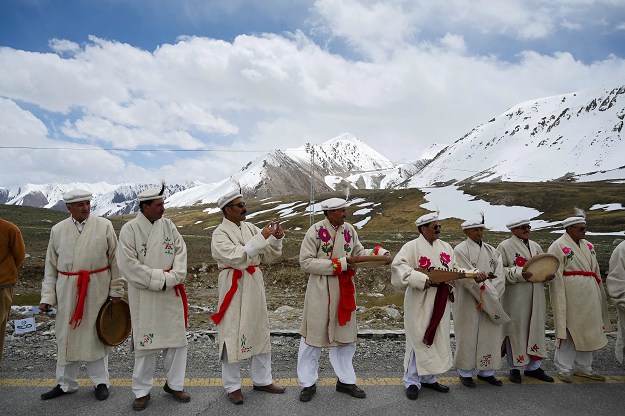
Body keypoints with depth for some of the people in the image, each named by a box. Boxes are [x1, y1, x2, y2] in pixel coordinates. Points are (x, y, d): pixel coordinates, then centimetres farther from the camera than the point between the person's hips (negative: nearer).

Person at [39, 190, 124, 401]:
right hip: (67, 290, 2)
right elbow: (51, 266, 9)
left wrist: (116, 290, -2)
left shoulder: (104, 226, -2)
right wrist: (47, 296, 3)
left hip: (97, 289, -2)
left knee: (96, 334, 7)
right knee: (66, 335, 11)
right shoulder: (57, 230, 4)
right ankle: (66, 384, 29)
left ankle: (101, 382, 22)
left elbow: (115, 260, 0)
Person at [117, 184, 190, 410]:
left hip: (171, 293, 4)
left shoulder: (168, 225, 6)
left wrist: (172, 278, -10)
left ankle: (174, 384, 28)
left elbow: (181, 251, 4)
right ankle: (142, 391, 24)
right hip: (144, 295, -4)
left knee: (177, 338, 9)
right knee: (145, 341, 4)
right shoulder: (130, 229, -7)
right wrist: (159, 279, -14)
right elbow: (128, 264, -13)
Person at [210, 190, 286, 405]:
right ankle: (232, 386, 19)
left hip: (255, 285, 7)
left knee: (260, 332, 13)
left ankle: (262, 380, 28)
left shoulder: (250, 228, 9)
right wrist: (261, 237, -26)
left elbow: (268, 255, 8)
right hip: (234, 288, -6)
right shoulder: (220, 233, -9)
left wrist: (276, 239, -10)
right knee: (233, 335, 2)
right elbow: (237, 258, -24)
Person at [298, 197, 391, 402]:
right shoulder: (316, 231, -11)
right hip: (320, 291, -5)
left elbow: (358, 252, 14)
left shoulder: (349, 229, 5)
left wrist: (380, 253, -3)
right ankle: (308, 383, 21)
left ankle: (345, 380, 29)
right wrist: (337, 265, -18)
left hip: (344, 290, 5)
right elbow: (305, 262, -14)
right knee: (314, 334, 4)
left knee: (345, 334, 13)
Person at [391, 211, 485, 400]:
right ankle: (412, 381, 13)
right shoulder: (412, 246, -9)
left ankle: (428, 378, 28)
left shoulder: (446, 247, 12)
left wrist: (474, 276, -4)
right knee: (419, 340, -1)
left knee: (437, 339, 13)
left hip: (440, 302, 7)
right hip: (420, 303, -6)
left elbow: (455, 270, 12)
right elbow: (398, 266, -21)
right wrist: (422, 280, -27)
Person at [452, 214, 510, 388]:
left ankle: (486, 371, 23)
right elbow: (467, 277, -15)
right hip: (468, 301, -5)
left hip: (491, 301, 5)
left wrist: (491, 295, -11)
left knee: (489, 335, 8)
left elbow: (500, 277, 2)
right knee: (467, 335, 1)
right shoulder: (460, 250, -6)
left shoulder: (492, 251, 11)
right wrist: (487, 290, -14)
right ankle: (466, 372, 15)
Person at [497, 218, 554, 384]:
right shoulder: (505, 246, -3)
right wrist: (518, 274, -22)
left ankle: (533, 367, 24)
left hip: (536, 296, 6)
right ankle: (514, 368, 14)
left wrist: (549, 274, 0)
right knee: (515, 329, 0)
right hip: (515, 297, -6)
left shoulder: (535, 246, 16)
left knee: (536, 328, 10)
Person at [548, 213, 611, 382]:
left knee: (586, 331, 14)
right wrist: (560, 301, -17)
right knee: (568, 332, -1)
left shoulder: (588, 246, 13)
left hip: (589, 297, 8)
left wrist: (599, 295, 14)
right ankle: (563, 370, 11)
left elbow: (596, 272, 19)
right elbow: (556, 278, -13)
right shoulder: (558, 247, -10)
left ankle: (583, 368, 27)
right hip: (570, 297, -7)